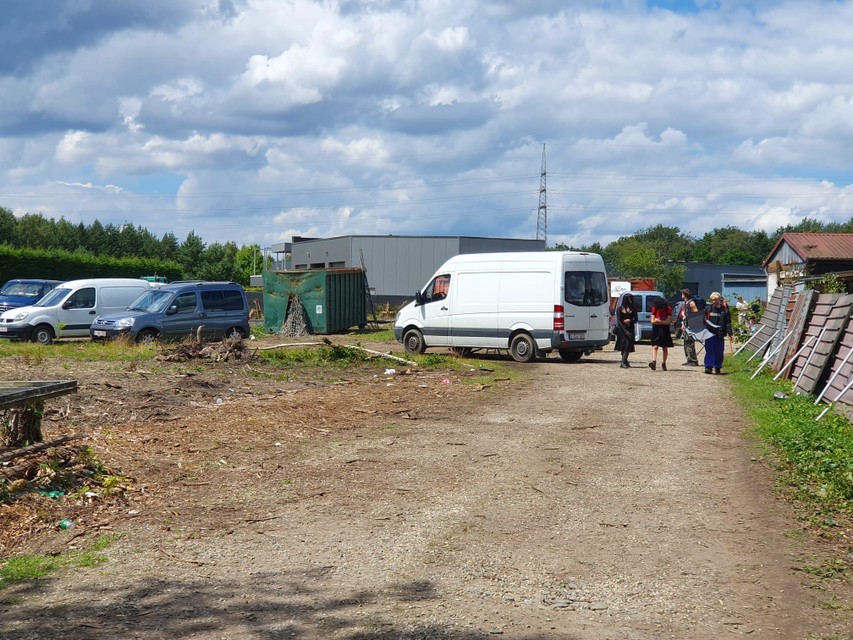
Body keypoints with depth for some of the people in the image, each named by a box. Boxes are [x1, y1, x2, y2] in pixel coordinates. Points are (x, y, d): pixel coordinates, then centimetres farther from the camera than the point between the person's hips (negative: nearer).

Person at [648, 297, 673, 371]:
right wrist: (663, 322, -14)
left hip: (665, 331, 0)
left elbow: (668, 322, -14)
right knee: (655, 346, -14)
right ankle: (654, 362, -25)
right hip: (656, 330, 0)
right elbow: (653, 321, -8)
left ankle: (664, 364, 16)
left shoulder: (668, 309, -7)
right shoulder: (654, 309, -3)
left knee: (665, 348, 5)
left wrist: (658, 321, -17)